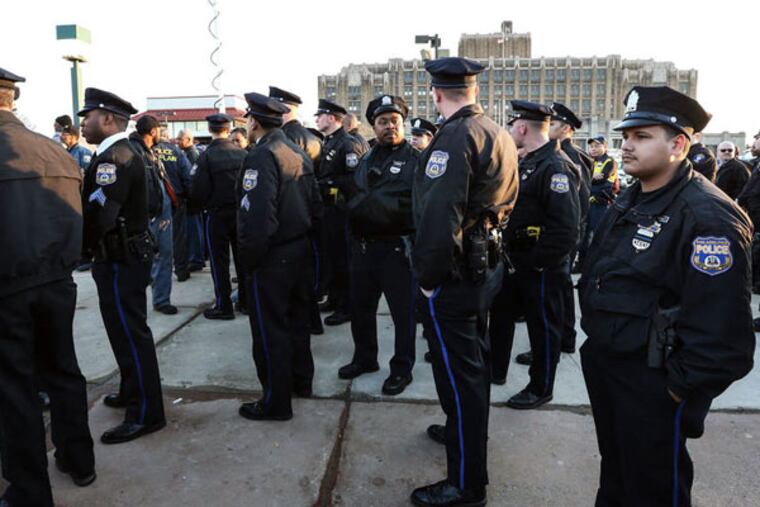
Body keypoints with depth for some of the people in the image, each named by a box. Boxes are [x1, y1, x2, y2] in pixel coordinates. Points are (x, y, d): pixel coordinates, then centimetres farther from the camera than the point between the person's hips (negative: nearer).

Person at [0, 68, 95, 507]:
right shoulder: (55, 150, 3)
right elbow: (77, 221, 3)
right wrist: (58, 266, 12)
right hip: (57, 281, 5)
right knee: (63, 371, 18)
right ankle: (79, 462, 34)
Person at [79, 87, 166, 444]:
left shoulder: (113, 157, -19)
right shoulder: (123, 153, 14)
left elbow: (99, 214, -26)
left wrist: (82, 249, -13)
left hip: (120, 260, -10)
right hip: (126, 254, 10)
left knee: (130, 334, -3)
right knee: (125, 330, 21)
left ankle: (146, 413, 7)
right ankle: (133, 391, 37)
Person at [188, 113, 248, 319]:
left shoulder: (207, 156, -12)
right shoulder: (242, 153, -2)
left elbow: (199, 190, -13)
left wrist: (198, 206, 6)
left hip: (217, 214, -4)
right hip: (241, 211, 4)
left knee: (219, 261, 5)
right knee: (242, 258, 14)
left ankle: (223, 306, 10)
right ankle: (246, 300, 22)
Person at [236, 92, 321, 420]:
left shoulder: (261, 156, -18)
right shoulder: (298, 153, 9)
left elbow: (257, 215, -26)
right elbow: (314, 202, 9)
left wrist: (249, 257, -16)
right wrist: (301, 231, 15)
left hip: (272, 256, -9)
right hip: (300, 248, 9)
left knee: (270, 329, 3)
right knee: (297, 318, 21)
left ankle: (276, 401, 15)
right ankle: (301, 381, 37)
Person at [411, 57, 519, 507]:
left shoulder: (455, 137, -19)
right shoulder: (501, 135, 10)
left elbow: (438, 216, -27)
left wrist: (428, 277, -18)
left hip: (455, 275, -10)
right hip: (488, 264, 10)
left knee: (458, 373, 0)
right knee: (475, 358, 23)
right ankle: (468, 431, 45)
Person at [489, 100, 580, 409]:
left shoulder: (556, 167, -20)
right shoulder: (526, 162, 11)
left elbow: (566, 228, -26)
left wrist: (536, 262, -21)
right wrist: (509, 253, 11)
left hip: (541, 267, -10)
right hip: (515, 260, 10)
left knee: (543, 326, 7)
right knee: (500, 314, 19)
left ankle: (541, 389, 24)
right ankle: (496, 370, 38)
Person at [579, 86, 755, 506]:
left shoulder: (708, 217, -21)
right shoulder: (629, 202, 7)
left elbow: (721, 327, -24)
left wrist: (683, 391, -18)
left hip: (651, 387, -7)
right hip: (603, 365, 8)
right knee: (614, 471, 26)